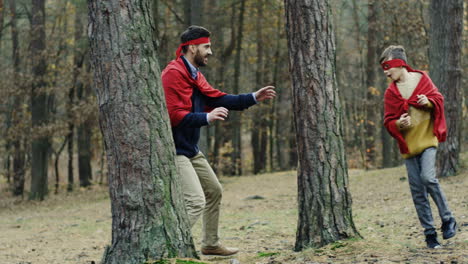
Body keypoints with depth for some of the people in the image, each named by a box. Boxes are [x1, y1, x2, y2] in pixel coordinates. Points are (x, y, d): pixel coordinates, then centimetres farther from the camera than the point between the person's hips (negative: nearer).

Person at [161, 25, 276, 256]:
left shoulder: (194, 74, 13)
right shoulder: (174, 73, -18)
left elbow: (217, 98, 10)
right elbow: (174, 115, -25)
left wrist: (253, 98, 5)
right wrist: (207, 117, -28)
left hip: (191, 149, 11)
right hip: (175, 150, -11)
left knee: (214, 192, 21)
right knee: (196, 202, -20)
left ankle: (210, 244, 35)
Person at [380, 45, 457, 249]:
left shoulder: (422, 79, 0)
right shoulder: (391, 92, 3)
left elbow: (438, 100, 6)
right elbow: (388, 121, 4)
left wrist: (429, 102, -15)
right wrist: (398, 124, -18)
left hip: (427, 138, -3)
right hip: (408, 144, 3)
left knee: (428, 178, -22)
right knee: (417, 190, 1)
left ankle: (448, 220, -4)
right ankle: (430, 232, 10)